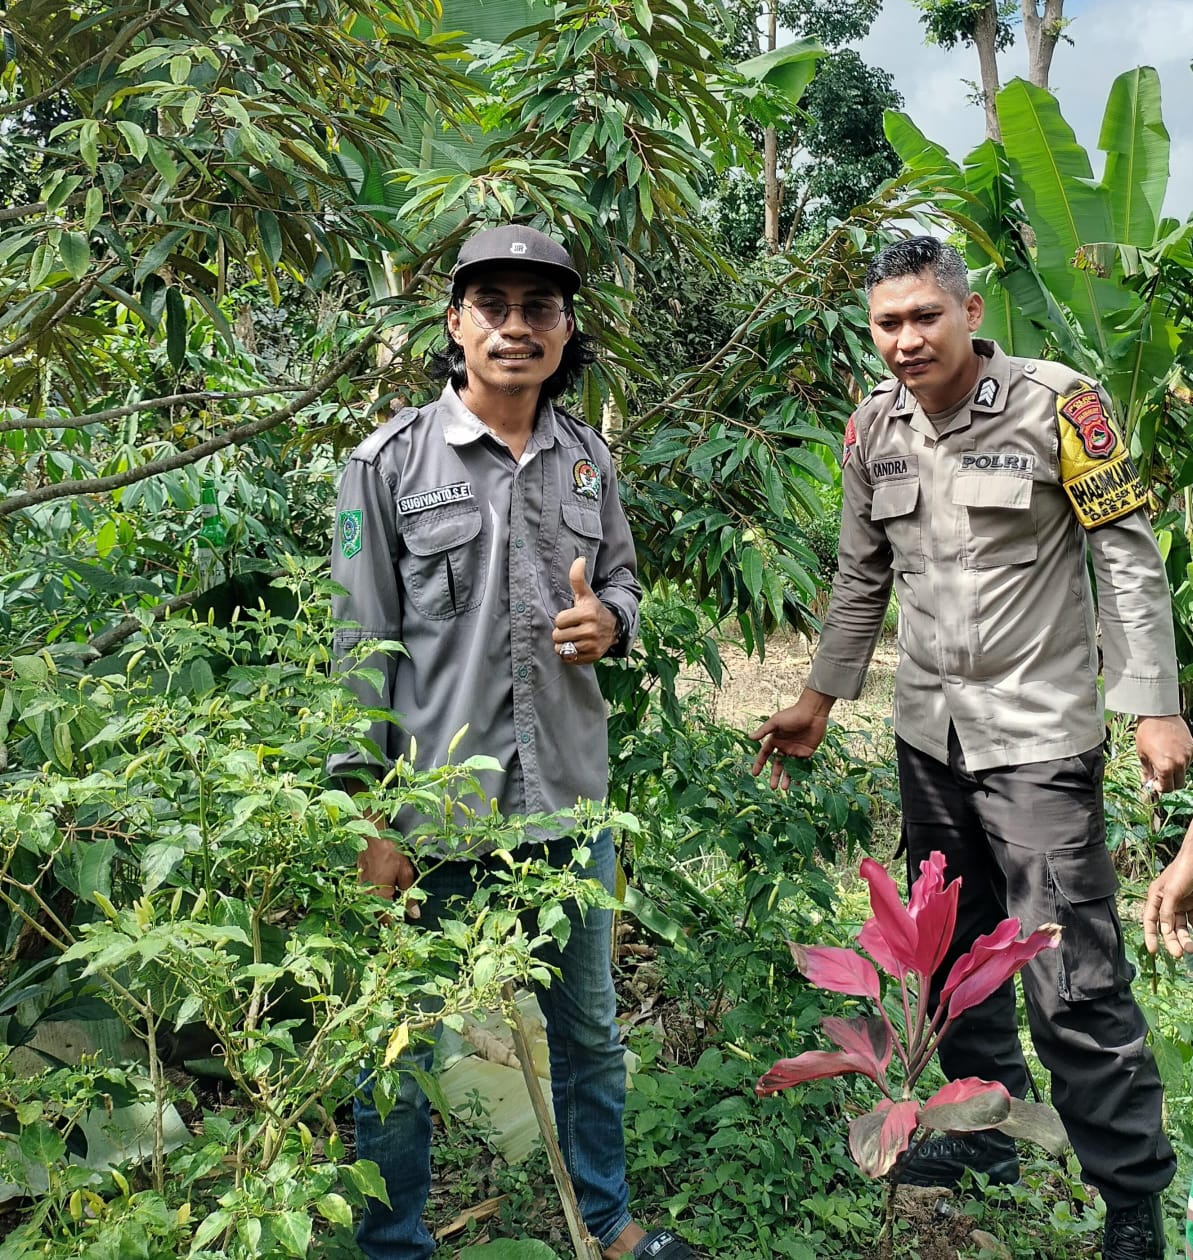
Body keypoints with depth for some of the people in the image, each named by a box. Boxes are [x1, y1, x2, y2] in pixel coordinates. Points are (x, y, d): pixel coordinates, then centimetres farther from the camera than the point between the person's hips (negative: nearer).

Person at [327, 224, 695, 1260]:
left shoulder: (589, 459, 5)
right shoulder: (392, 461, -7)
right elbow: (362, 648, -7)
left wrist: (611, 619, -7)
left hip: (566, 797, 5)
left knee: (589, 1028, 20)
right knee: (405, 1052, 10)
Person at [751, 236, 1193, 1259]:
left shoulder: (1057, 404, -9)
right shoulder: (873, 428, 6)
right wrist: (820, 699, 16)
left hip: (1037, 733, -5)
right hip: (927, 732, 6)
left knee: (1074, 981, -5)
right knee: (957, 950, 16)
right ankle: (984, 1140, 35)